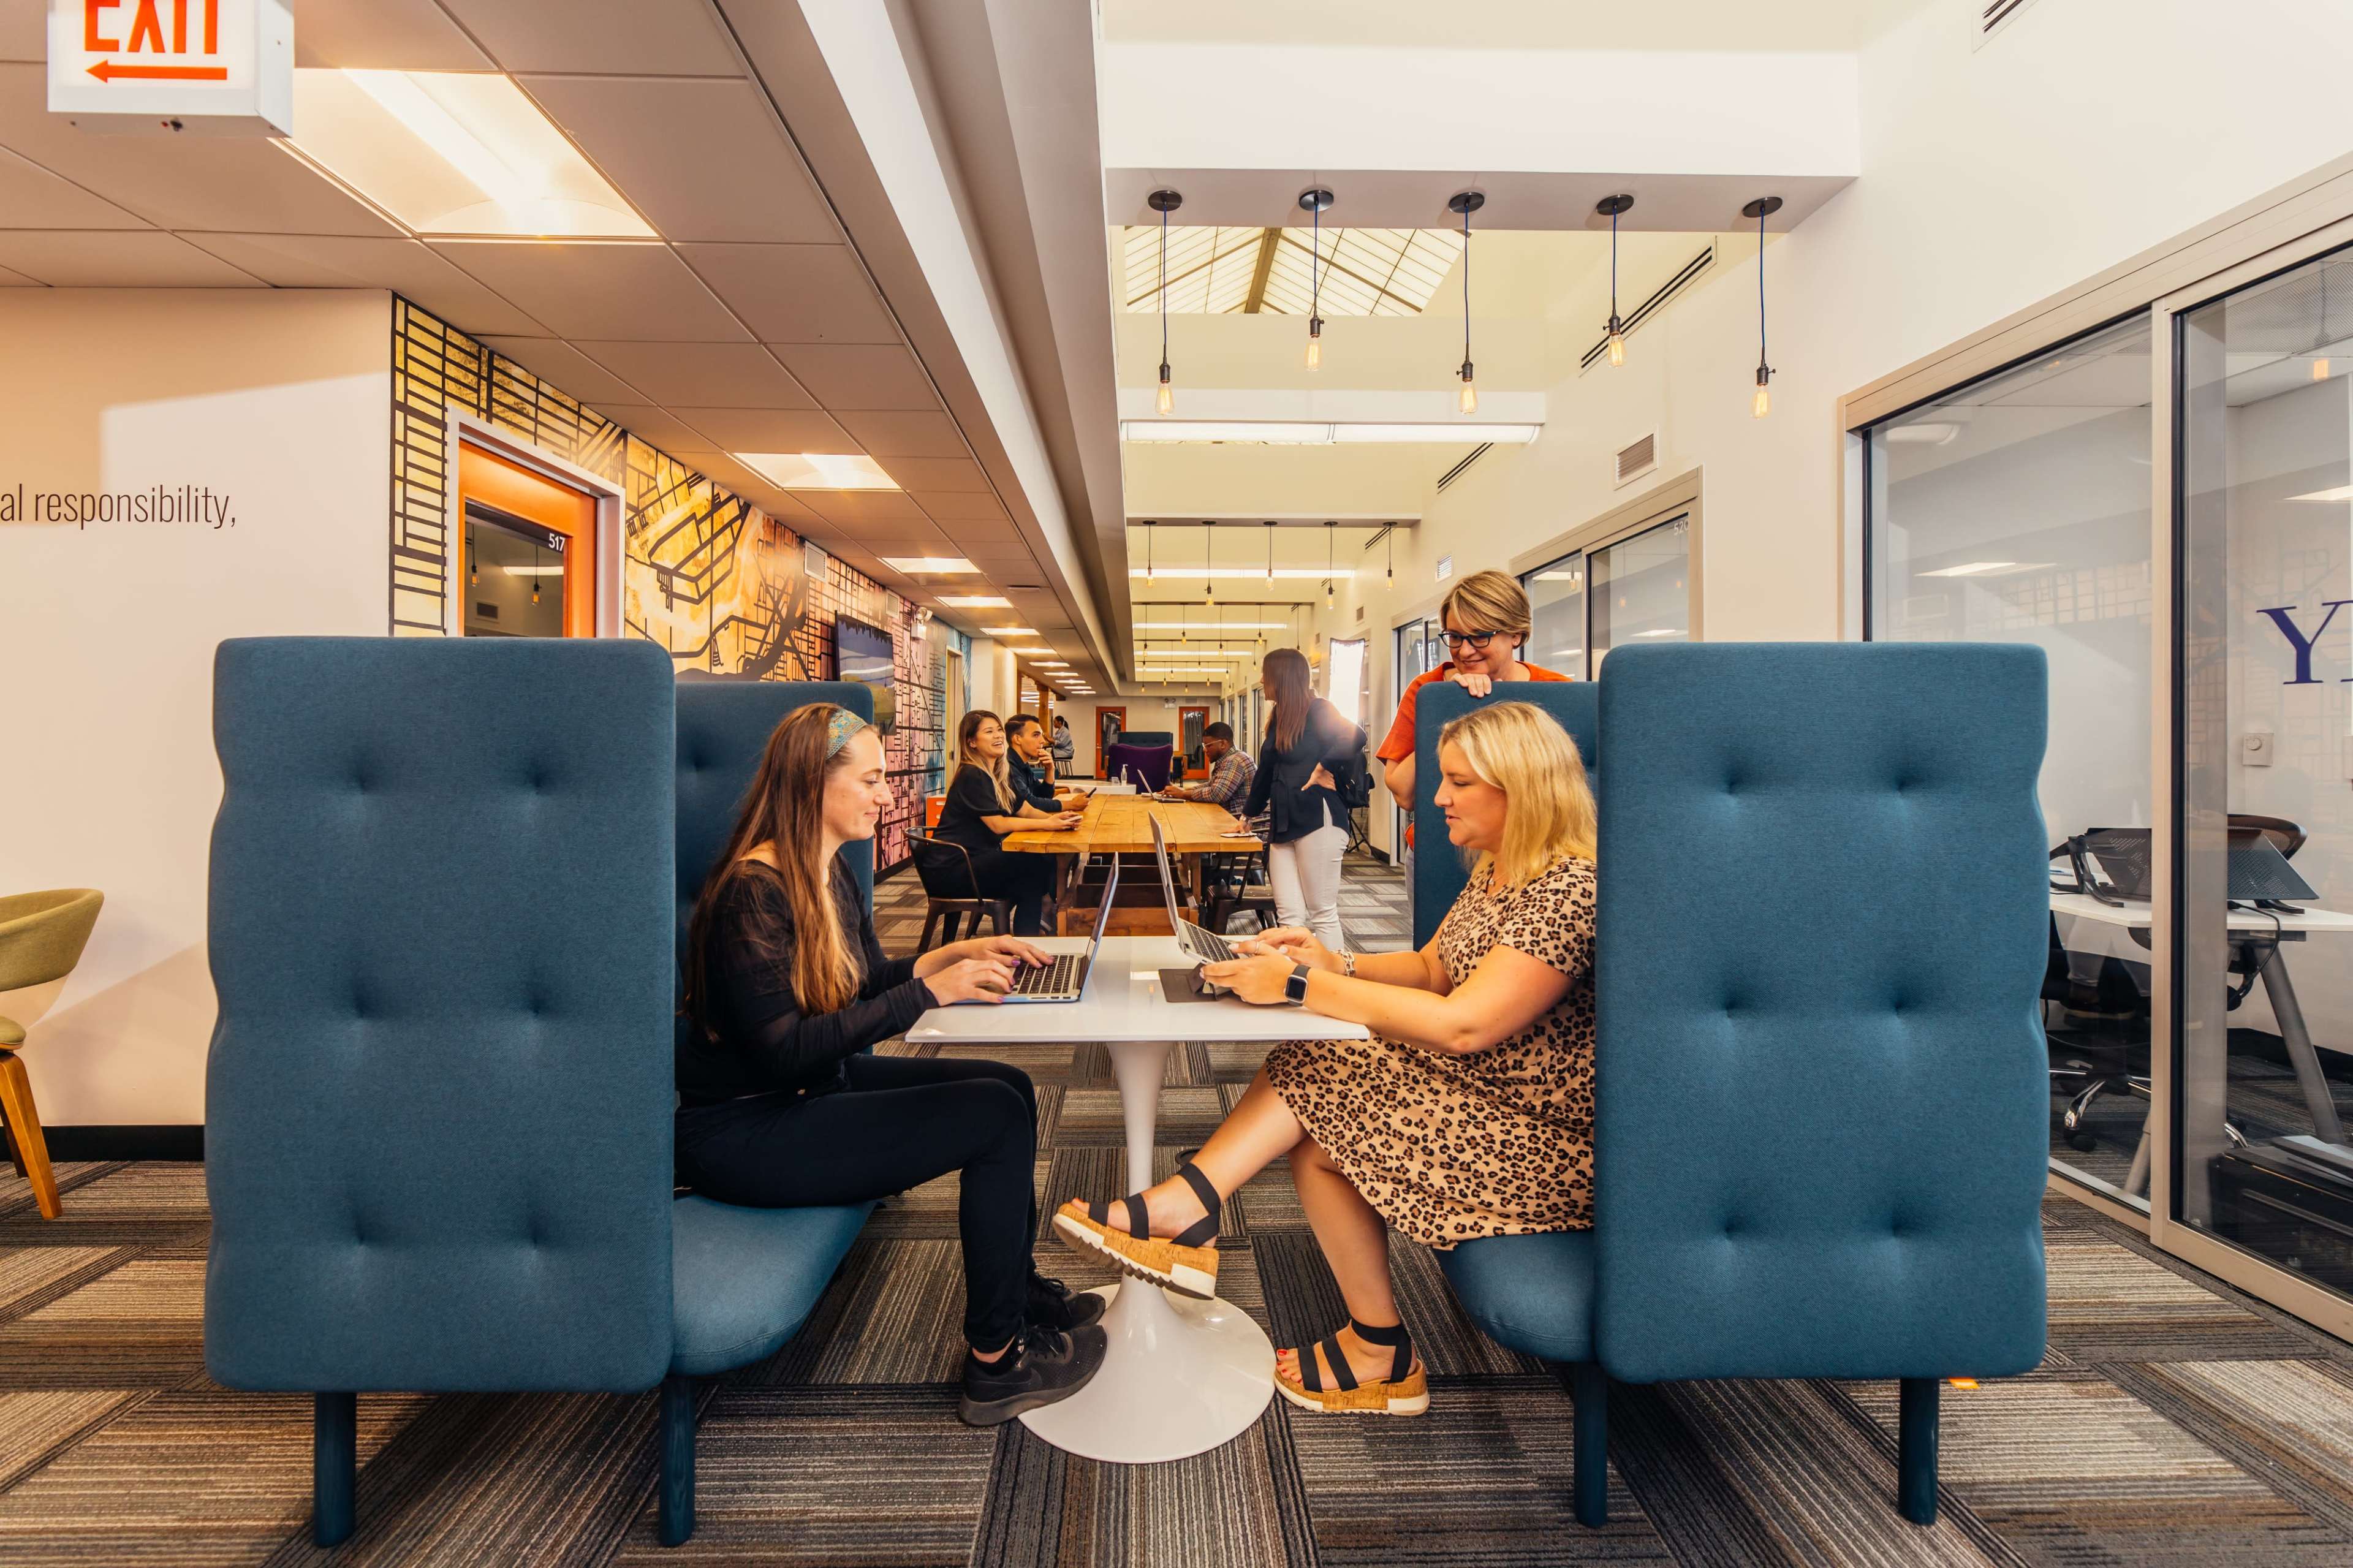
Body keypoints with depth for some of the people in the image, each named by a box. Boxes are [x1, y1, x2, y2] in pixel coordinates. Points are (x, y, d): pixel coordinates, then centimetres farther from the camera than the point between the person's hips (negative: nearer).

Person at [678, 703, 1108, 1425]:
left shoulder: (829, 874, 4)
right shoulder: (752, 893, -24)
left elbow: (869, 979, 13)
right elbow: (786, 1051, -28)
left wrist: (958, 952, -3)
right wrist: (931, 992, -28)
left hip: (810, 1091, 9)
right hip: (742, 1132, -9)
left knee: (1011, 1085, 4)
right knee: (997, 1116, -16)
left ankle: (1020, 1289, 22)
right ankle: (996, 1363, 1)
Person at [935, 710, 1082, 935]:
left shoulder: (1002, 773, 11)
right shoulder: (971, 776, -17)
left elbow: (1026, 810, 9)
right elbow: (998, 824, -22)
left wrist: (1057, 819, -11)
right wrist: (1046, 824, -25)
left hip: (984, 856, 8)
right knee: (1038, 864, -18)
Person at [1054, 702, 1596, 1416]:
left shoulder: (1570, 889, -23)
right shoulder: (1495, 872, 8)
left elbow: (1464, 1025, -29)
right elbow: (1431, 968, 14)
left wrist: (1304, 984, -27)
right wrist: (1336, 964, -5)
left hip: (1546, 1144, -8)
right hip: (1485, 1093, 9)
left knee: (1320, 1095, -11)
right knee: (1309, 1088, -9)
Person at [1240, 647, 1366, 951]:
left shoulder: (1317, 711, -5)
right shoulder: (1279, 719, 19)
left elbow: (1355, 736, -25)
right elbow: (1266, 773, 28)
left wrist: (1322, 769, -16)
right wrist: (1249, 812, 35)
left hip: (1317, 820, -8)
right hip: (1283, 824, 8)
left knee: (1323, 914, -2)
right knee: (1289, 915, 2)